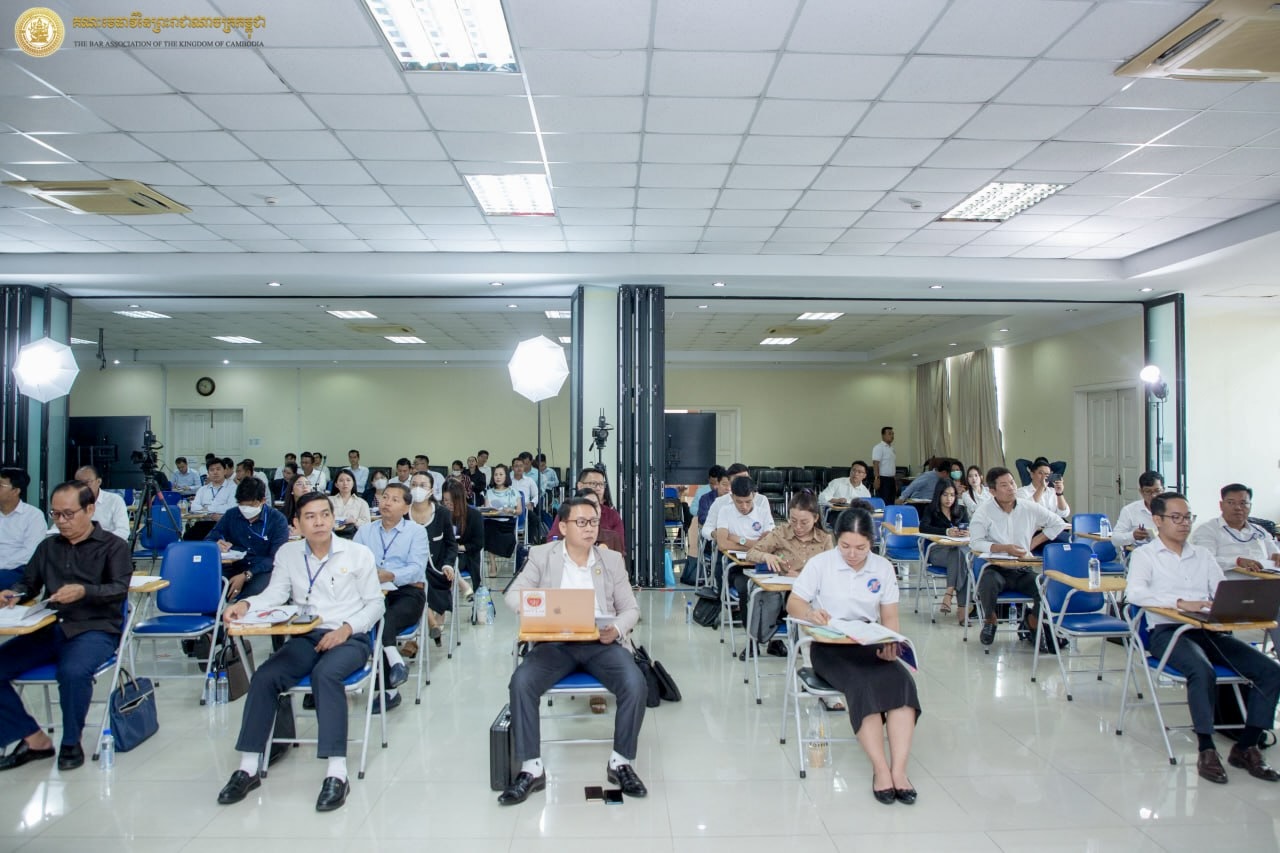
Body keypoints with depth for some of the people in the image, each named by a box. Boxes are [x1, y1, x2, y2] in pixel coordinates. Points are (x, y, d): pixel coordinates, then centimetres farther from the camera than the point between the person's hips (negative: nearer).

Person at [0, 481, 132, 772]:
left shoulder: (113, 546, 4)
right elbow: (29, 584, 26)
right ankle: (34, 739, -3)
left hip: (95, 629, -6)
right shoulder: (48, 547, 20)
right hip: (50, 628, 6)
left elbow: (120, 590, -8)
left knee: (73, 671, -35)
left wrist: (84, 591, -26)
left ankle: (71, 743, -9)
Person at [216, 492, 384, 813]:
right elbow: (275, 594, 0)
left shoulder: (359, 553, 3)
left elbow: (375, 604, 2)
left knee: (325, 674, -34)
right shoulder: (287, 554, 12)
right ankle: (248, 767, -11)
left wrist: (347, 629, -14)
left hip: (350, 638, -4)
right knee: (265, 676, -21)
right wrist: (245, 604, -21)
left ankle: (337, 772, -36)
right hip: (305, 637, 4)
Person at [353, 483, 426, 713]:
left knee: (383, 620, -32)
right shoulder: (365, 532, 21)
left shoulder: (416, 531, 10)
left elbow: (416, 568, -4)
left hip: (407, 592, -3)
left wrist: (390, 576, -22)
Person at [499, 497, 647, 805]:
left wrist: (617, 628, -13)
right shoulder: (542, 555, 7)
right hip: (555, 642, 0)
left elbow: (631, 609, 10)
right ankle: (532, 769, -15)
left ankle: (621, 763, -8)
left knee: (636, 684, -27)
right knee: (521, 682, -28)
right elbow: (513, 593, 1)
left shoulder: (612, 559, 10)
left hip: (602, 642, 1)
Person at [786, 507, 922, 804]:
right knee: (863, 686, -32)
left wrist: (890, 643, -13)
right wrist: (810, 613, -26)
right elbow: (793, 604, -2)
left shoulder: (883, 568, 7)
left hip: (870, 643, 3)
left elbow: (890, 617, 8)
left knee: (902, 681, -27)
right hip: (829, 646, -3)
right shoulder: (820, 564, -1)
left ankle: (899, 769, -28)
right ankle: (880, 768, -25)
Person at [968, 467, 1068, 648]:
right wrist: (1005, 548, -24)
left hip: (1024, 570, 3)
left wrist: (1035, 542, 5)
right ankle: (990, 621, -1)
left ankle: (1033, 621, 12)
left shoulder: (1029, 508, 4)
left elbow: (1059, 524, 16)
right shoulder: (984, 512, -6)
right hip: (996, 569, -3)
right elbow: (975, 542, -16)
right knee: (988, 583, -36)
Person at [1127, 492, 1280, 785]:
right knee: (1203, 671, -35)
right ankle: (1206, 749, -21)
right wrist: (1181, 603, -25)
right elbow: (1134, 593, -14)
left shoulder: (1203, 555, 22)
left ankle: (1246, 747, -4)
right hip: (1168, 631, -6)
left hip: (1210, 631, 6)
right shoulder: (1144, 555, 5)